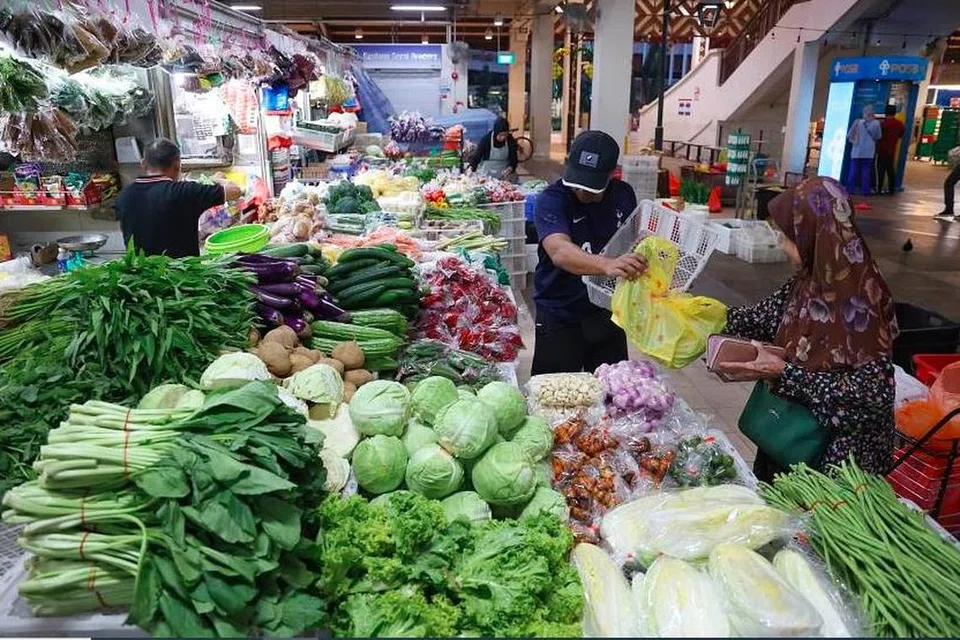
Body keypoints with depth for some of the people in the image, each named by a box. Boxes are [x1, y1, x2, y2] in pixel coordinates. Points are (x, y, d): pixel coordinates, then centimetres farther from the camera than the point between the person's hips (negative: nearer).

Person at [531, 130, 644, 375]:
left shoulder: (624, 194, -2)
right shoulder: (551, 200, -19)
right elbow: (560, 251, -37)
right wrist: (607, 265, -54)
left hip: (608, 311, 5)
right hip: (560, 317, -4)